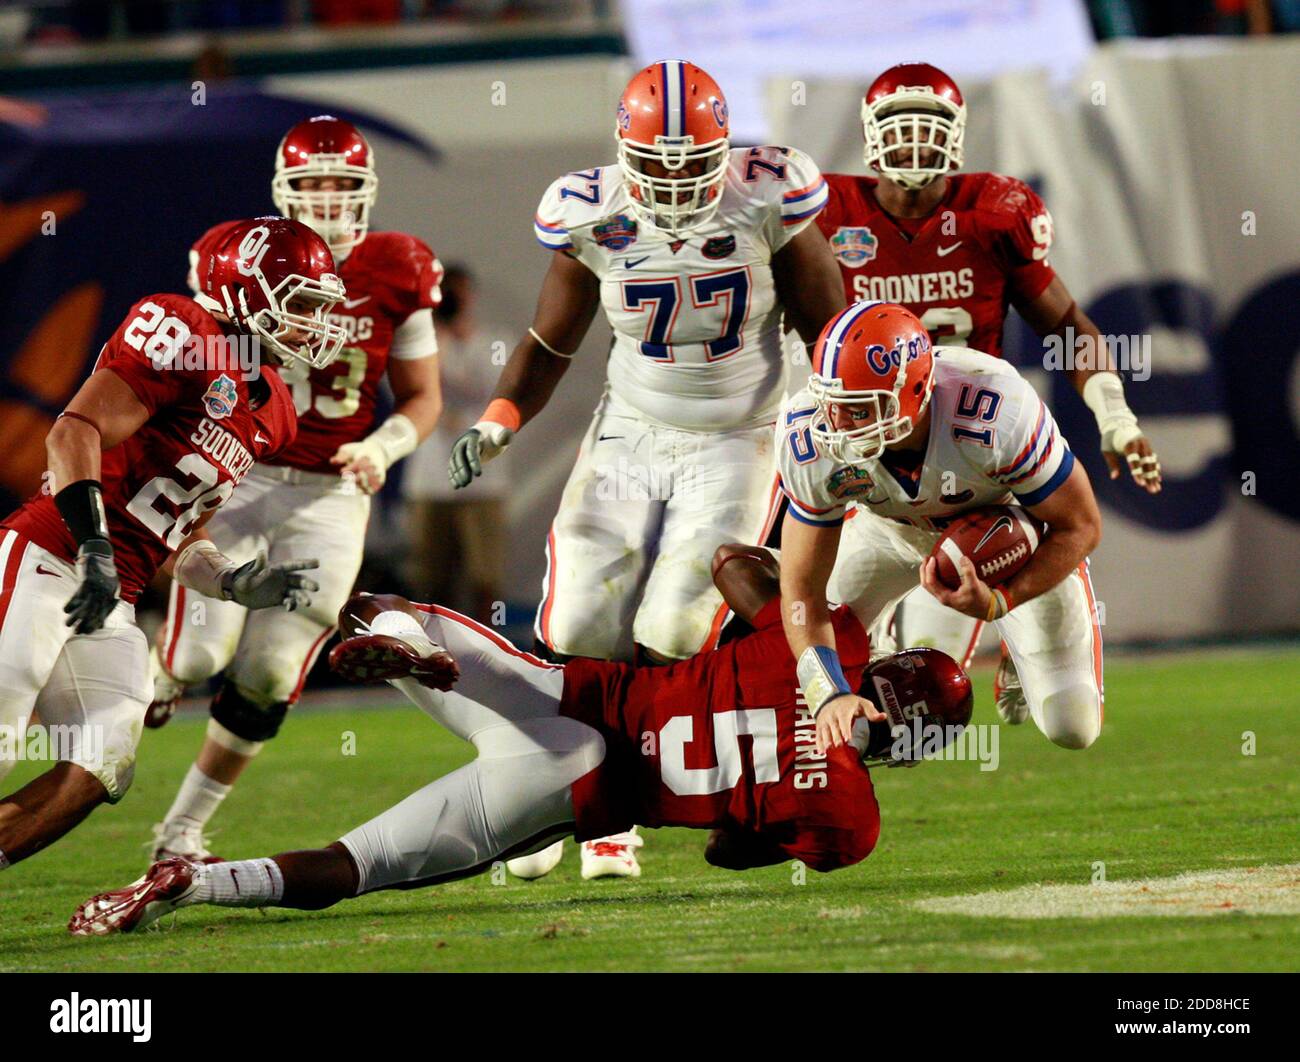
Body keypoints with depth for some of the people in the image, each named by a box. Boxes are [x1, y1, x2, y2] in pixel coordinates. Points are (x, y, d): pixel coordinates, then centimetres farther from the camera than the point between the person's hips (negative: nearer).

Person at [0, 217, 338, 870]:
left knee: (100, 774, -5)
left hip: (110, 601, 9)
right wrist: (95, 548, -26)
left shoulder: (269, 414, 20)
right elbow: (75, 433, -17)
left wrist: (240, 585, 7)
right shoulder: (183, 335, -8)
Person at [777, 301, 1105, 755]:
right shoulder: (811, 447, -35)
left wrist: (997, 602, -40)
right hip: (892, 527, 2)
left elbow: (1080, 526, -28)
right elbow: (803, 590, -23)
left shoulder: (995, 417, -44)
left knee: (1072, 728, -4)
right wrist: (831, 696, -38)